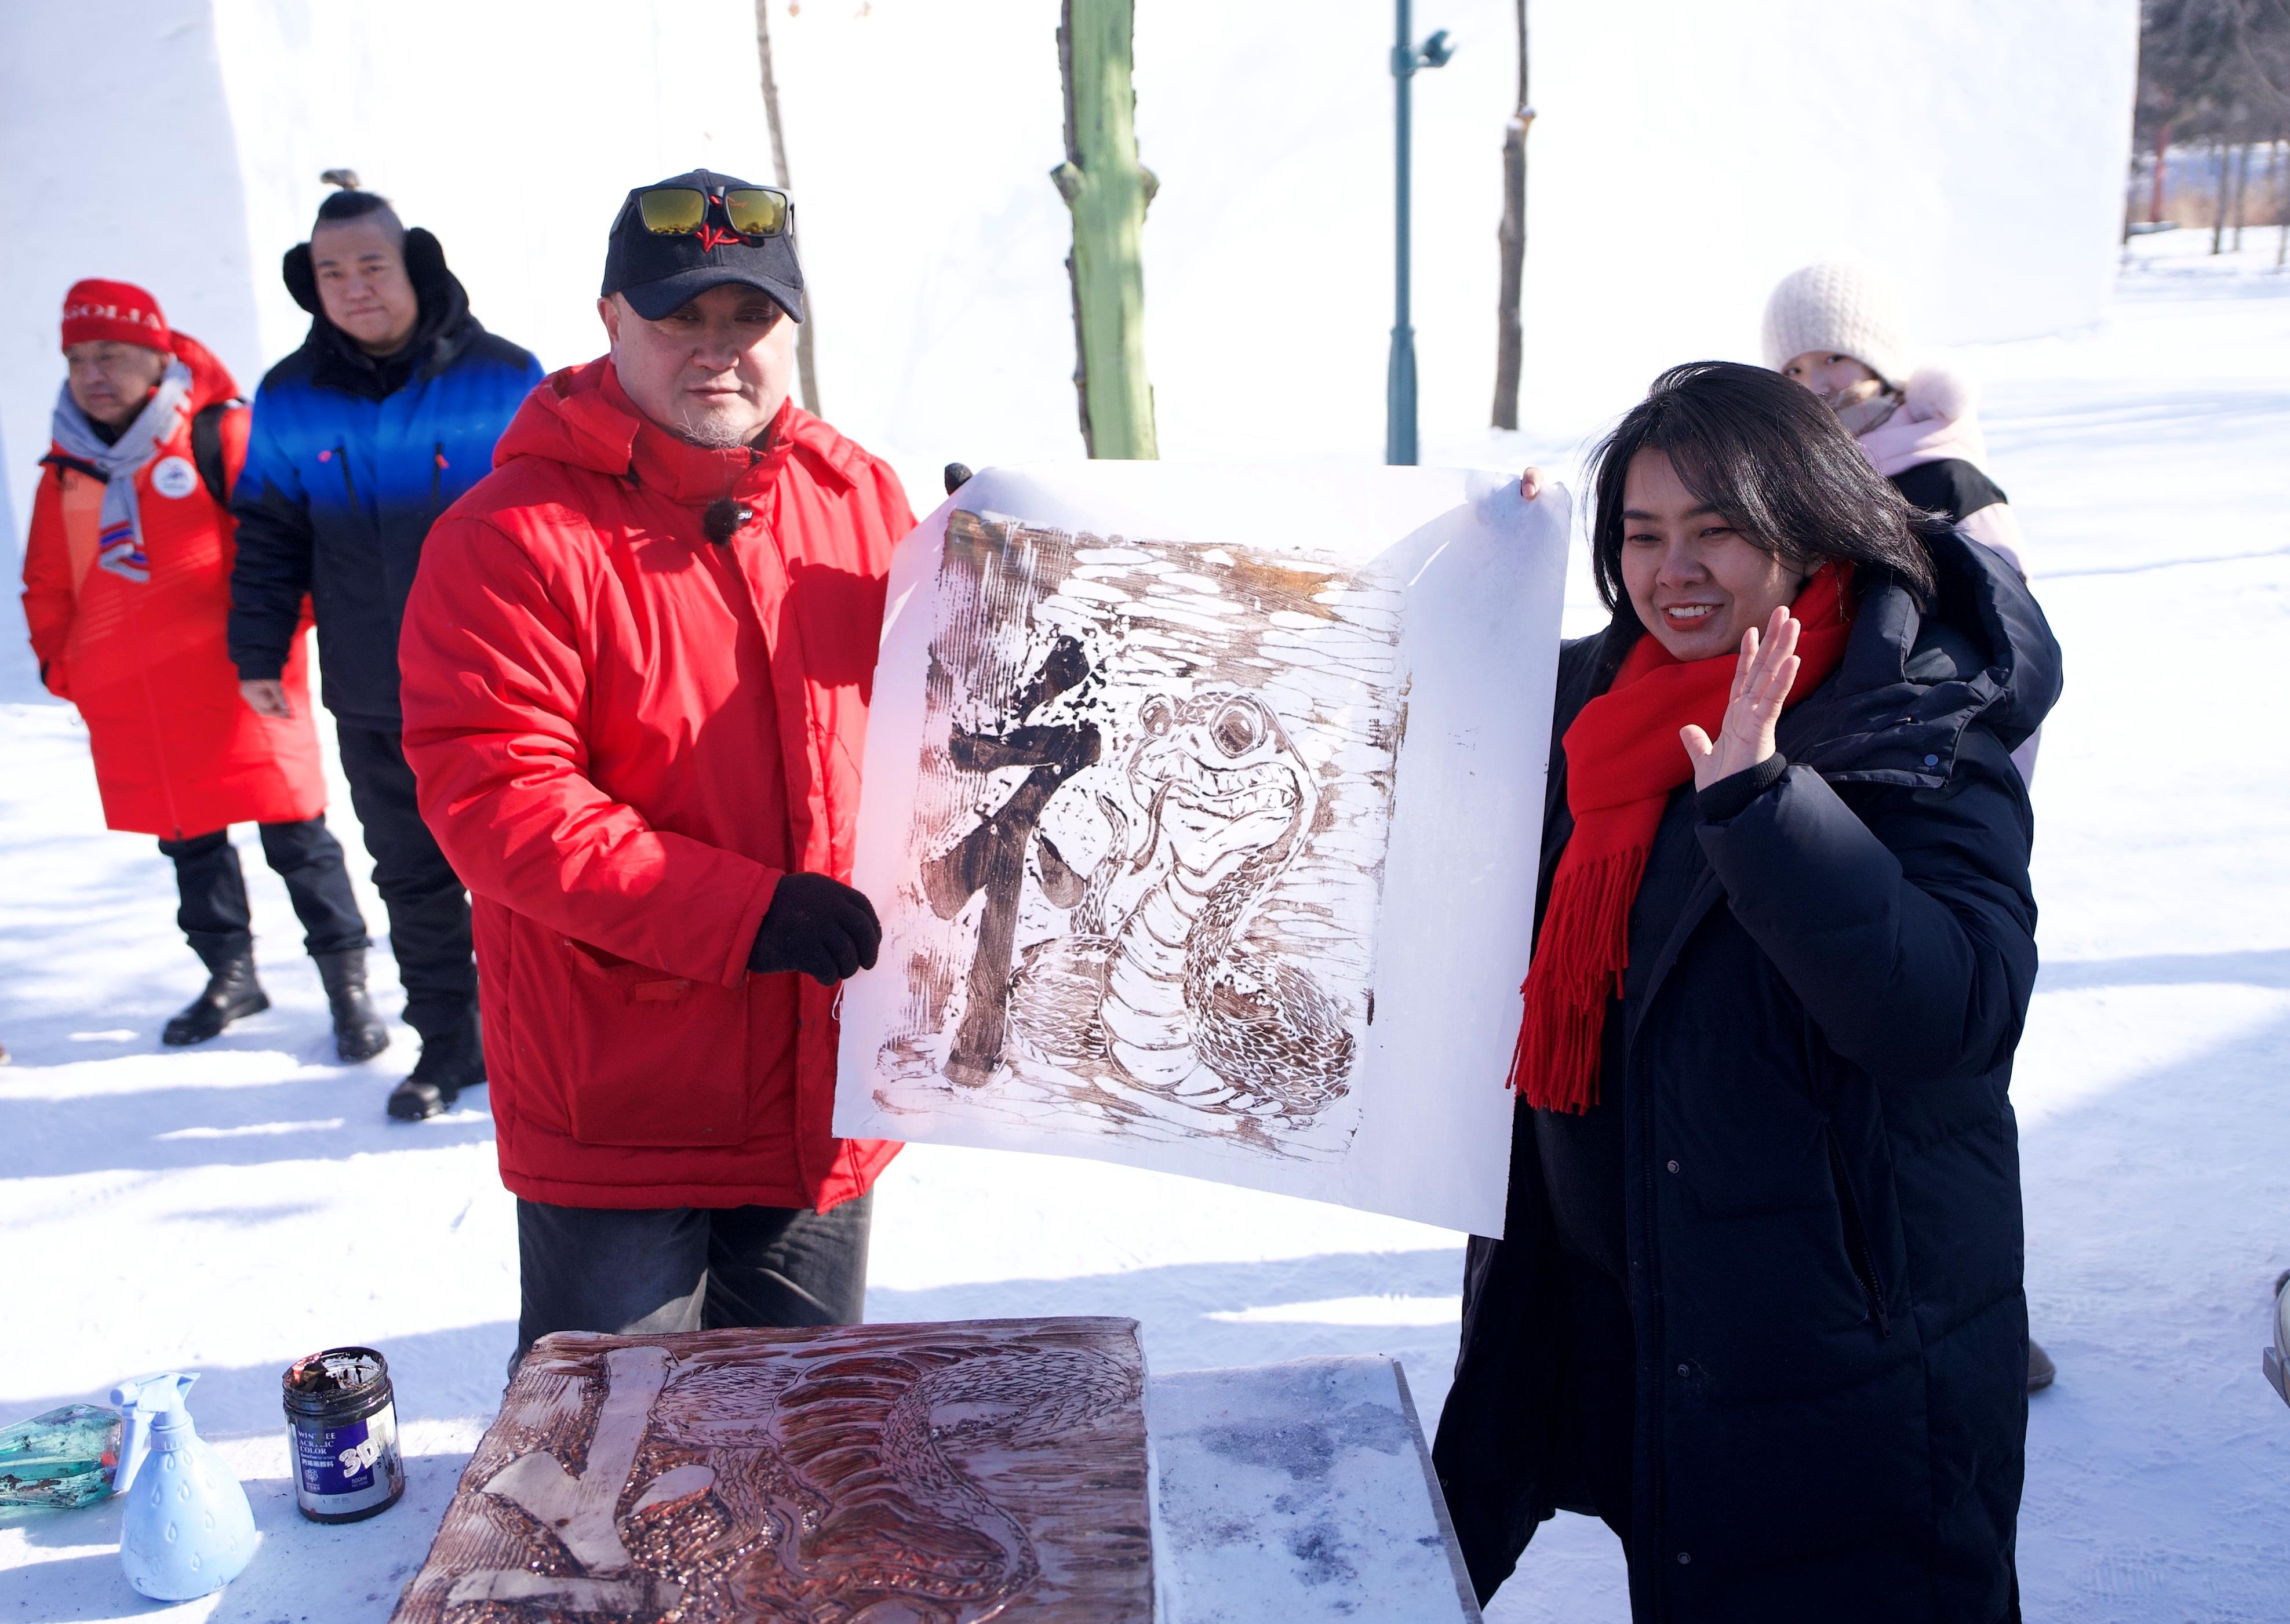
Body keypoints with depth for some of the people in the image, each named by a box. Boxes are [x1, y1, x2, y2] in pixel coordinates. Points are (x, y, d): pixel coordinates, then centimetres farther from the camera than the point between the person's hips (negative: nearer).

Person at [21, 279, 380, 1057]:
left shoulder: (221, 437, -7)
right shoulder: (67, 469, 12)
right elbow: (48, 583, 22)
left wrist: (270, 637, -10)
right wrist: (60, 662, 15)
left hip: (235, 688, -6)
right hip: (131, 707, 6)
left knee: (293, 833, -3)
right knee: (188, 838, 15)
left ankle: (346, 979, 7)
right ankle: (230, 974, 30)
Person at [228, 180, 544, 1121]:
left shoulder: (501, 378, -5)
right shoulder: (290, 400, 3)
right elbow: (267, 536, 11)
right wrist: (259, 653, 7)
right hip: (373, 700, 3)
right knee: (413, 876, 11)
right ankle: (447, 1044, 25)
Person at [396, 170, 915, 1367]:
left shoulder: (860, 498, 4)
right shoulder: (513, 537, -13)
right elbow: (491, 795, -21)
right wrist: (745, 912, -26)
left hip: (822, 1100, 5)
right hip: (613, 1119, -4)